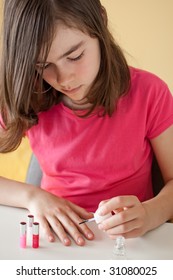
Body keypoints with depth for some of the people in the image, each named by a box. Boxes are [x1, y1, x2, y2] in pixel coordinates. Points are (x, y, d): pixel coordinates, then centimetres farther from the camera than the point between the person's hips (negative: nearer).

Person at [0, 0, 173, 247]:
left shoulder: (148, 93, -10)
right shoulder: (24, 102, -5)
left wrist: (148, 215, -25)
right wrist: (32, 196, -19)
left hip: (128, 241, 0)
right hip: (56, 237, 1)